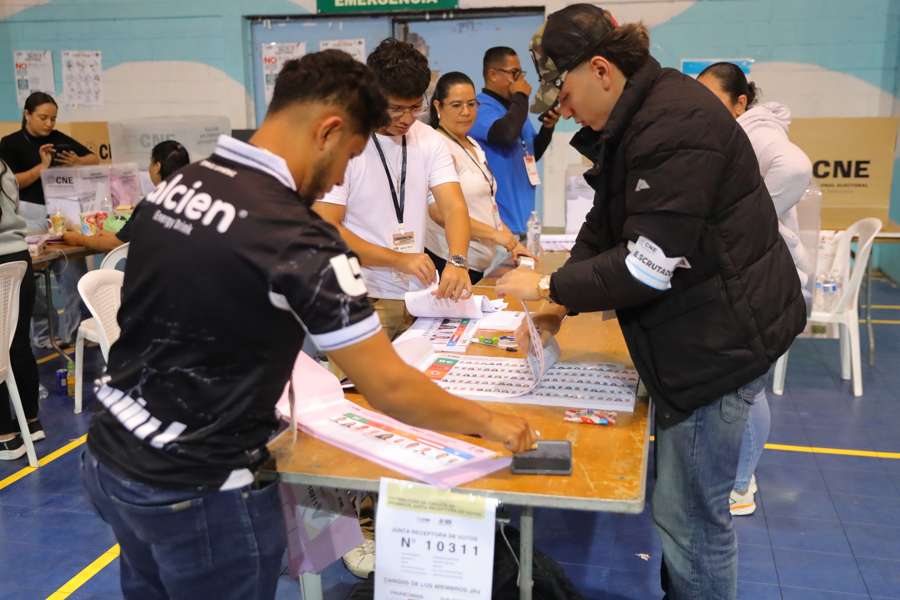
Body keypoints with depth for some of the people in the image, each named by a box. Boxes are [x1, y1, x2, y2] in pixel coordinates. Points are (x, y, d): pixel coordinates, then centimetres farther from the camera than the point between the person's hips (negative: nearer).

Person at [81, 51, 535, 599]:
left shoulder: (175, 186, -2)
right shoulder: (294, 238, -25)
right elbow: (390, 388, -22)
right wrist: (488, 422, -7)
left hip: (110, 460, 8)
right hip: (194, 493, -7)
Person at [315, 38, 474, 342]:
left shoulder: (430, 141, 3)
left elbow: (453, 206, -6)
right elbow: (326, 227, -15)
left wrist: (458, 262, -26)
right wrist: (399, 260, -22)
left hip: (417, 293, 5)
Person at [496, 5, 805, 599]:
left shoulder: (675, 123, -22)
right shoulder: (630, 122, 10)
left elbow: (650, 265, -25)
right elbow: (604, 228, 12)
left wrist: (549, 286, -15)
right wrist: (560, 305, 0)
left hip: (721, 336, -10)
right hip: (694, 332, 10)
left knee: (690, 513, 0)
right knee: (683, 502, 21)